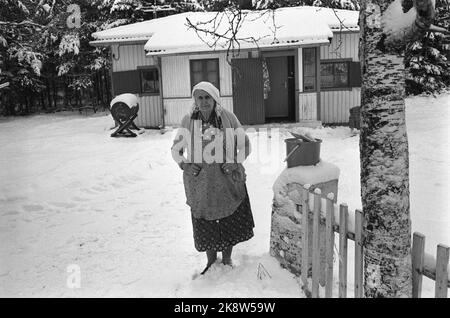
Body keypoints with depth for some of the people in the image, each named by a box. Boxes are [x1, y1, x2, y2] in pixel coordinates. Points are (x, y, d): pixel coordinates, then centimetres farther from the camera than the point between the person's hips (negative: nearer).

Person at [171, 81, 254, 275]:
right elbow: (175, 149, 8)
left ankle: (227, 259, 35)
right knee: (205, 225, 10)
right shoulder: (188, 121, -3)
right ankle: (211, 261, 34)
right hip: (200, 184, 1)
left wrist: (235, 163, -11)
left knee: (231, 222, 11)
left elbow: (245, 145, 4)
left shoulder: (228, 118, -6)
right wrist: (185, 165, -8)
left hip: (227, 181, 0)